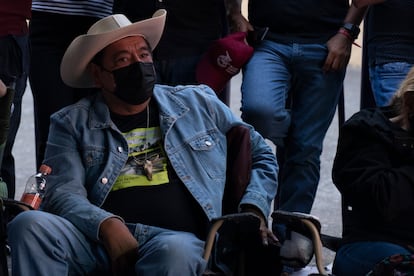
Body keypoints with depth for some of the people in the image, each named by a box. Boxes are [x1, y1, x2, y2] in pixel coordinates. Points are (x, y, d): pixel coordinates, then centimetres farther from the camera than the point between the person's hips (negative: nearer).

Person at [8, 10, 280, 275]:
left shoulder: (199, 103, 20)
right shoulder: (71, 123, 16)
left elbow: (261, 155, 27)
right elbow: (63, 194, 2)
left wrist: (252, 210, 7)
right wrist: (107, 225, -18)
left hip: (179, 237, -1)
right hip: (99, 239, 2)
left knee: (173, 252, -41)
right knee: (30, 225, -31)